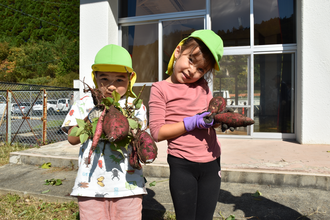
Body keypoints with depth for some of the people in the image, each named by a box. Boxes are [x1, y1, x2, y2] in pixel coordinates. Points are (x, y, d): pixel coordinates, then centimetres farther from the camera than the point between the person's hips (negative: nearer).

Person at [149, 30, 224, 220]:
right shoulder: (161, 88, -8)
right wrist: (192, 123, -21)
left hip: (211, 163, 5)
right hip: (182, 166, -4)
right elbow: (157, 132, -13)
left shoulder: (202, 85, 8)